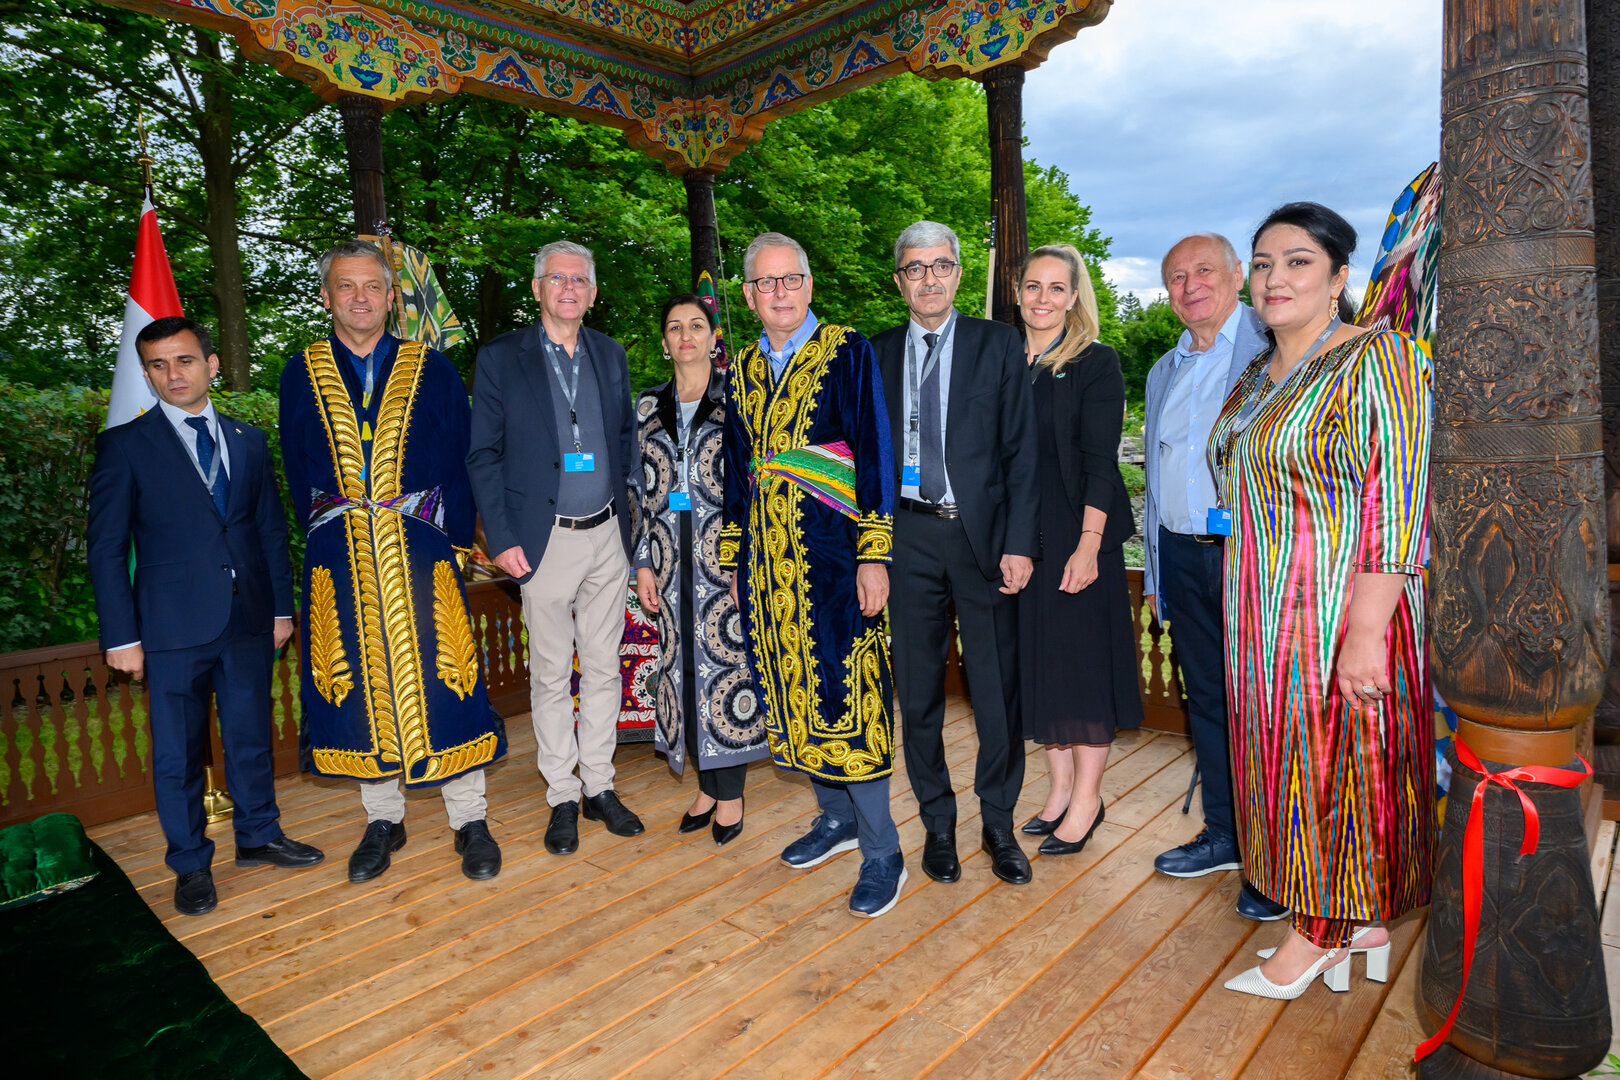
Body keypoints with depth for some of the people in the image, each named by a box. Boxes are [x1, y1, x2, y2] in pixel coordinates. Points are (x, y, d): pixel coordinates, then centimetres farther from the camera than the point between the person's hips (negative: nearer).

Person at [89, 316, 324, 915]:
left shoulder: (248, 439, 9)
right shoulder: (124, 445, -2)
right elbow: (106, 548, -2)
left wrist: (282, 607, 9)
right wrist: (121, 636, -6)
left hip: (249, 621, 3)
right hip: (174, 629, -3)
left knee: (251, 737, 15)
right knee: (178, 752, 8)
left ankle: (258, 835, 33)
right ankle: (191, 863, 25)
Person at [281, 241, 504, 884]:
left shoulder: (431, 369, 4)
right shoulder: (301, 375, 9)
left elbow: (461, 462, 2)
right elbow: (298, 471, 11)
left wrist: (454, 538, -5)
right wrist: (329, 533, 1)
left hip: (421, 551, -2)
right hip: (340, 559, 2)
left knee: (440, 680, -1)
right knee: (361, 681, 8)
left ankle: (469, 820, 14)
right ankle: (383, 819, 25)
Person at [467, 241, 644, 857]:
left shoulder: (610, 355, 9)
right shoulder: (501, 359, -1)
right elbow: (483, 455, -2)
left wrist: (633, 511, 5)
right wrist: (501, 538, -9)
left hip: (607, 535, 3)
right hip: (546, 540, -3)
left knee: (604, 668, 11)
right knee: (551, 675, 6)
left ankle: (599, 787, 25)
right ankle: (562, 798, 21)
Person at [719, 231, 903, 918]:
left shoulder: (847, 352, -2)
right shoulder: (742, 370, 14)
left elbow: (875, 452, -7)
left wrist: (874, 554, -14)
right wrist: (735, 562, 15)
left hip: (830, 553, -5)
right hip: (767, 558, 6)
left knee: (844, 694, -5)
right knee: (789, 691, 12)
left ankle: (881, 849, 10)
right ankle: (836, 816, 30)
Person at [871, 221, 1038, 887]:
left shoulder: (998, 344, 4)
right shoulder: (877, 355, 10)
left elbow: (1022, 450, 0)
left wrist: (1020, 543, -8)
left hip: (982, 535, -1)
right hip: (907, 538, 2)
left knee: (997, 689, 5)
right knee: (918, 690, 10)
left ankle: (999, 825, 25)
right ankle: (937, 823, 27)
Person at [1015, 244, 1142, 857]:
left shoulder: (1095, 364, -4)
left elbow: (1100, 463, -10)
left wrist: (1088, 545, -17)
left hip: (1076, 537, -5)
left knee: (1083, 658, 1)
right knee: (1037, 659, 10)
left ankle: (1087, 798, 14)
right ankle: (1060, 787, 24)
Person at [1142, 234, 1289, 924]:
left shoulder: (1274, 348, -3)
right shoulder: (1163, 372, 18)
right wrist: (1154, 570, 17)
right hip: (1184, 558, 6)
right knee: (1207, 701, 14)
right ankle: (1224, 835, 29)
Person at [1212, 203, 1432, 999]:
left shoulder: (1376, 360, -11)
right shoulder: (1254, 379, 12)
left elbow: (1395, 506, -18)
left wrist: (1365, 630, -23)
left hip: (1341, 616, -8)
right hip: (1265, 618, 8)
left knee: (1336, 761, 5)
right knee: (1289, 762, 14)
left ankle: (1321, 931, 23)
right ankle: (1358, 924, 32)